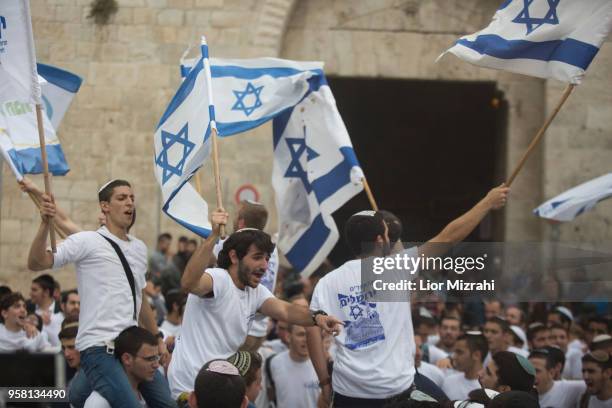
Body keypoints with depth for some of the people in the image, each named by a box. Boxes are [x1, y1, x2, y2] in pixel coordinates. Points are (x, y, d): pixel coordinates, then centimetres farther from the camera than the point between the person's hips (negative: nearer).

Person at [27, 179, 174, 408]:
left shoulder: (139, 248, 17)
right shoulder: (87, 241, -5)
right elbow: (36, 263, -15)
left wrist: (158, 339, 25)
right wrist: (45, 224, -28)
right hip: (99, 347, -8)